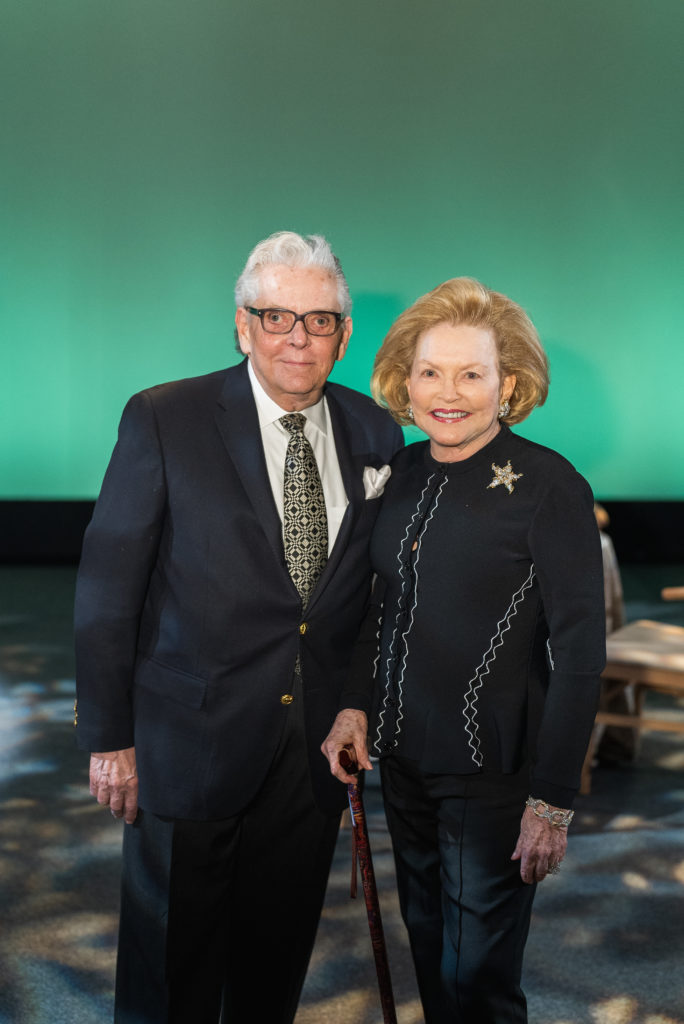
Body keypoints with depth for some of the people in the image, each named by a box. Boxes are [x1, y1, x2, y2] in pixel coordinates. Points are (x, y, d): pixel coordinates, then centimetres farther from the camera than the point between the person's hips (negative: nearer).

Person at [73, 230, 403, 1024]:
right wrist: (109, 737, -8)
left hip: (315, 747, 4)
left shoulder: (375, 434, 2)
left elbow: (374, 589, 10)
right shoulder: (162, 420, -10)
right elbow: (107, 587, -8)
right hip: (191, 743, -3)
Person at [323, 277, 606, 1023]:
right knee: (427, 946, 21)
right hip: (403, 756, 6)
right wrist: (354, 705, 3)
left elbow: (579, 651, -15)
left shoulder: (549, 486, -16)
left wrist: (553, 800, -16)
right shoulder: (401, 473, 3)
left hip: (493, 771, -6)